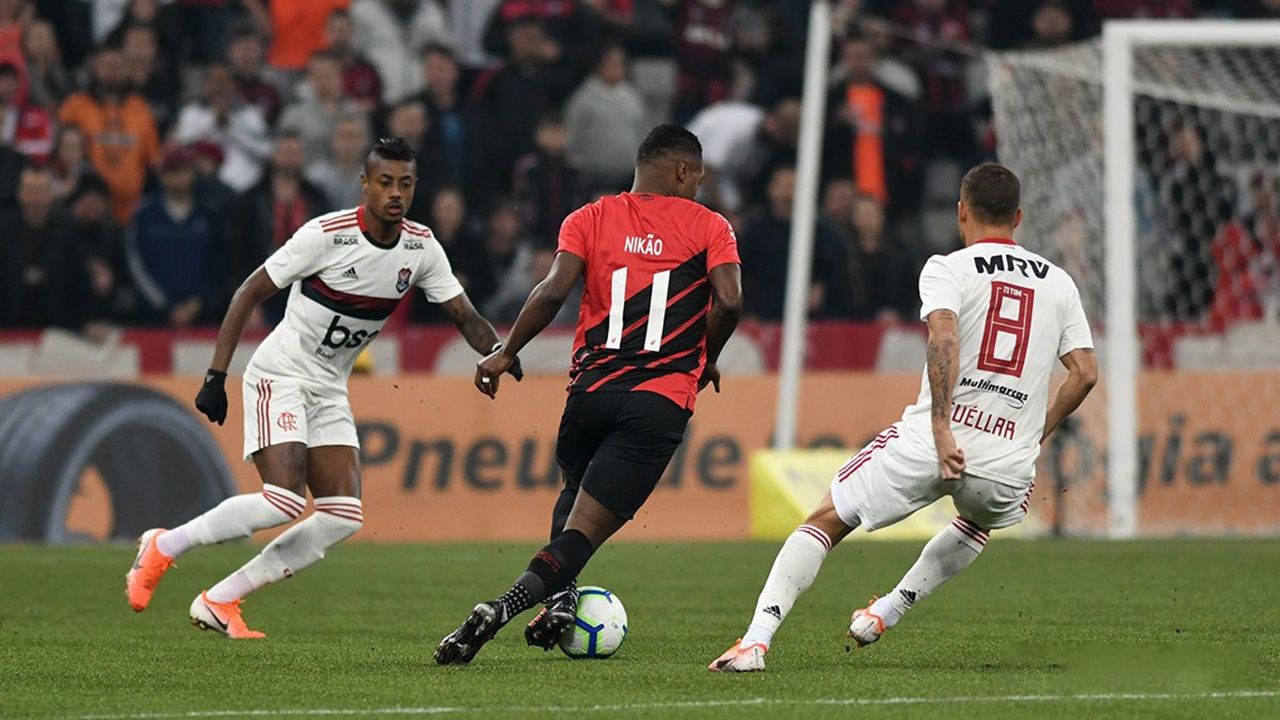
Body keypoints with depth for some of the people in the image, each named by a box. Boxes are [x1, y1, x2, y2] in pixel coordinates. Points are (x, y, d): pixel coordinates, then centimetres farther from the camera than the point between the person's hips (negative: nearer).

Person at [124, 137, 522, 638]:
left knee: (343, 517, -6)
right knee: (284, 500, -24)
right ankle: (163, 548, -5)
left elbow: (465, 316, 4)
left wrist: (499, 352, -19)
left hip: (329, 391, 7)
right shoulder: (327, 235, -18)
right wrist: (216, 376, -17)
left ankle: (219, 601, 0)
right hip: (280, 375, -7)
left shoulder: (421, 248, -1)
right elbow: (249, 295, -13)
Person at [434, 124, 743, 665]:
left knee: (574, 494, 30)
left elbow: (554, 291, -4)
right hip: (662, 401, -2)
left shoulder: (590, 219, 10)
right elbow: (729, 301, -8)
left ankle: (560, 598, 11)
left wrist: (506, 353, 5)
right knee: (586, 528, -5)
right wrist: (706, 360, 9)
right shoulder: (708, 227, 6)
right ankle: (499, 610, -23)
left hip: (592, 387, 2)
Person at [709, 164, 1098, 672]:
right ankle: (888, 612, 34)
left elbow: (944, 337, -19)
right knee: (980, 520, 40)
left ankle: (756, 639, -5)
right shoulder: (1059, 283, 13)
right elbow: (1085, 373, 10)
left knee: (825, 522, 11)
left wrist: (942, 429, -22)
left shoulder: (947, 269, 1)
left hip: (927, 443, -3)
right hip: (1008, 464, 3)